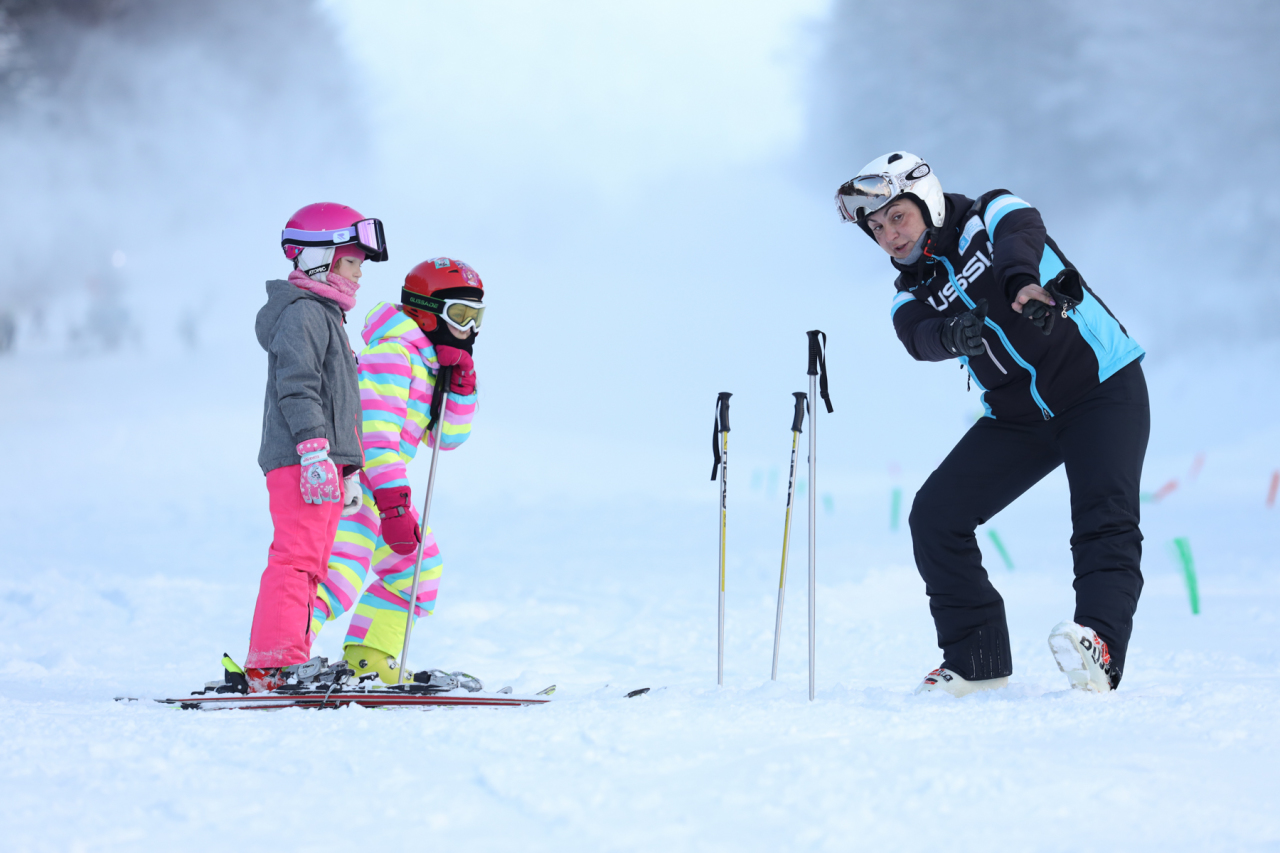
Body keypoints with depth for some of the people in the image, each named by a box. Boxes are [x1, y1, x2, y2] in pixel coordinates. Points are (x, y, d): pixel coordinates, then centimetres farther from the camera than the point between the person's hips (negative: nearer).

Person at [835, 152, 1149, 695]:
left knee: (1104, 517, -25)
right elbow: (919, 338, -19)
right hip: (1017, 417, 6)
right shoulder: (910, 297, 5)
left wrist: (1022, 280, -55)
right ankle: (976, 659, 1)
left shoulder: (990, 217, -6)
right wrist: (950, 334, -44)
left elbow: (1020, 235, -31)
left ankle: (1099, 645, -38)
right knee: (935, 514, -5)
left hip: (1102, 385, -6)